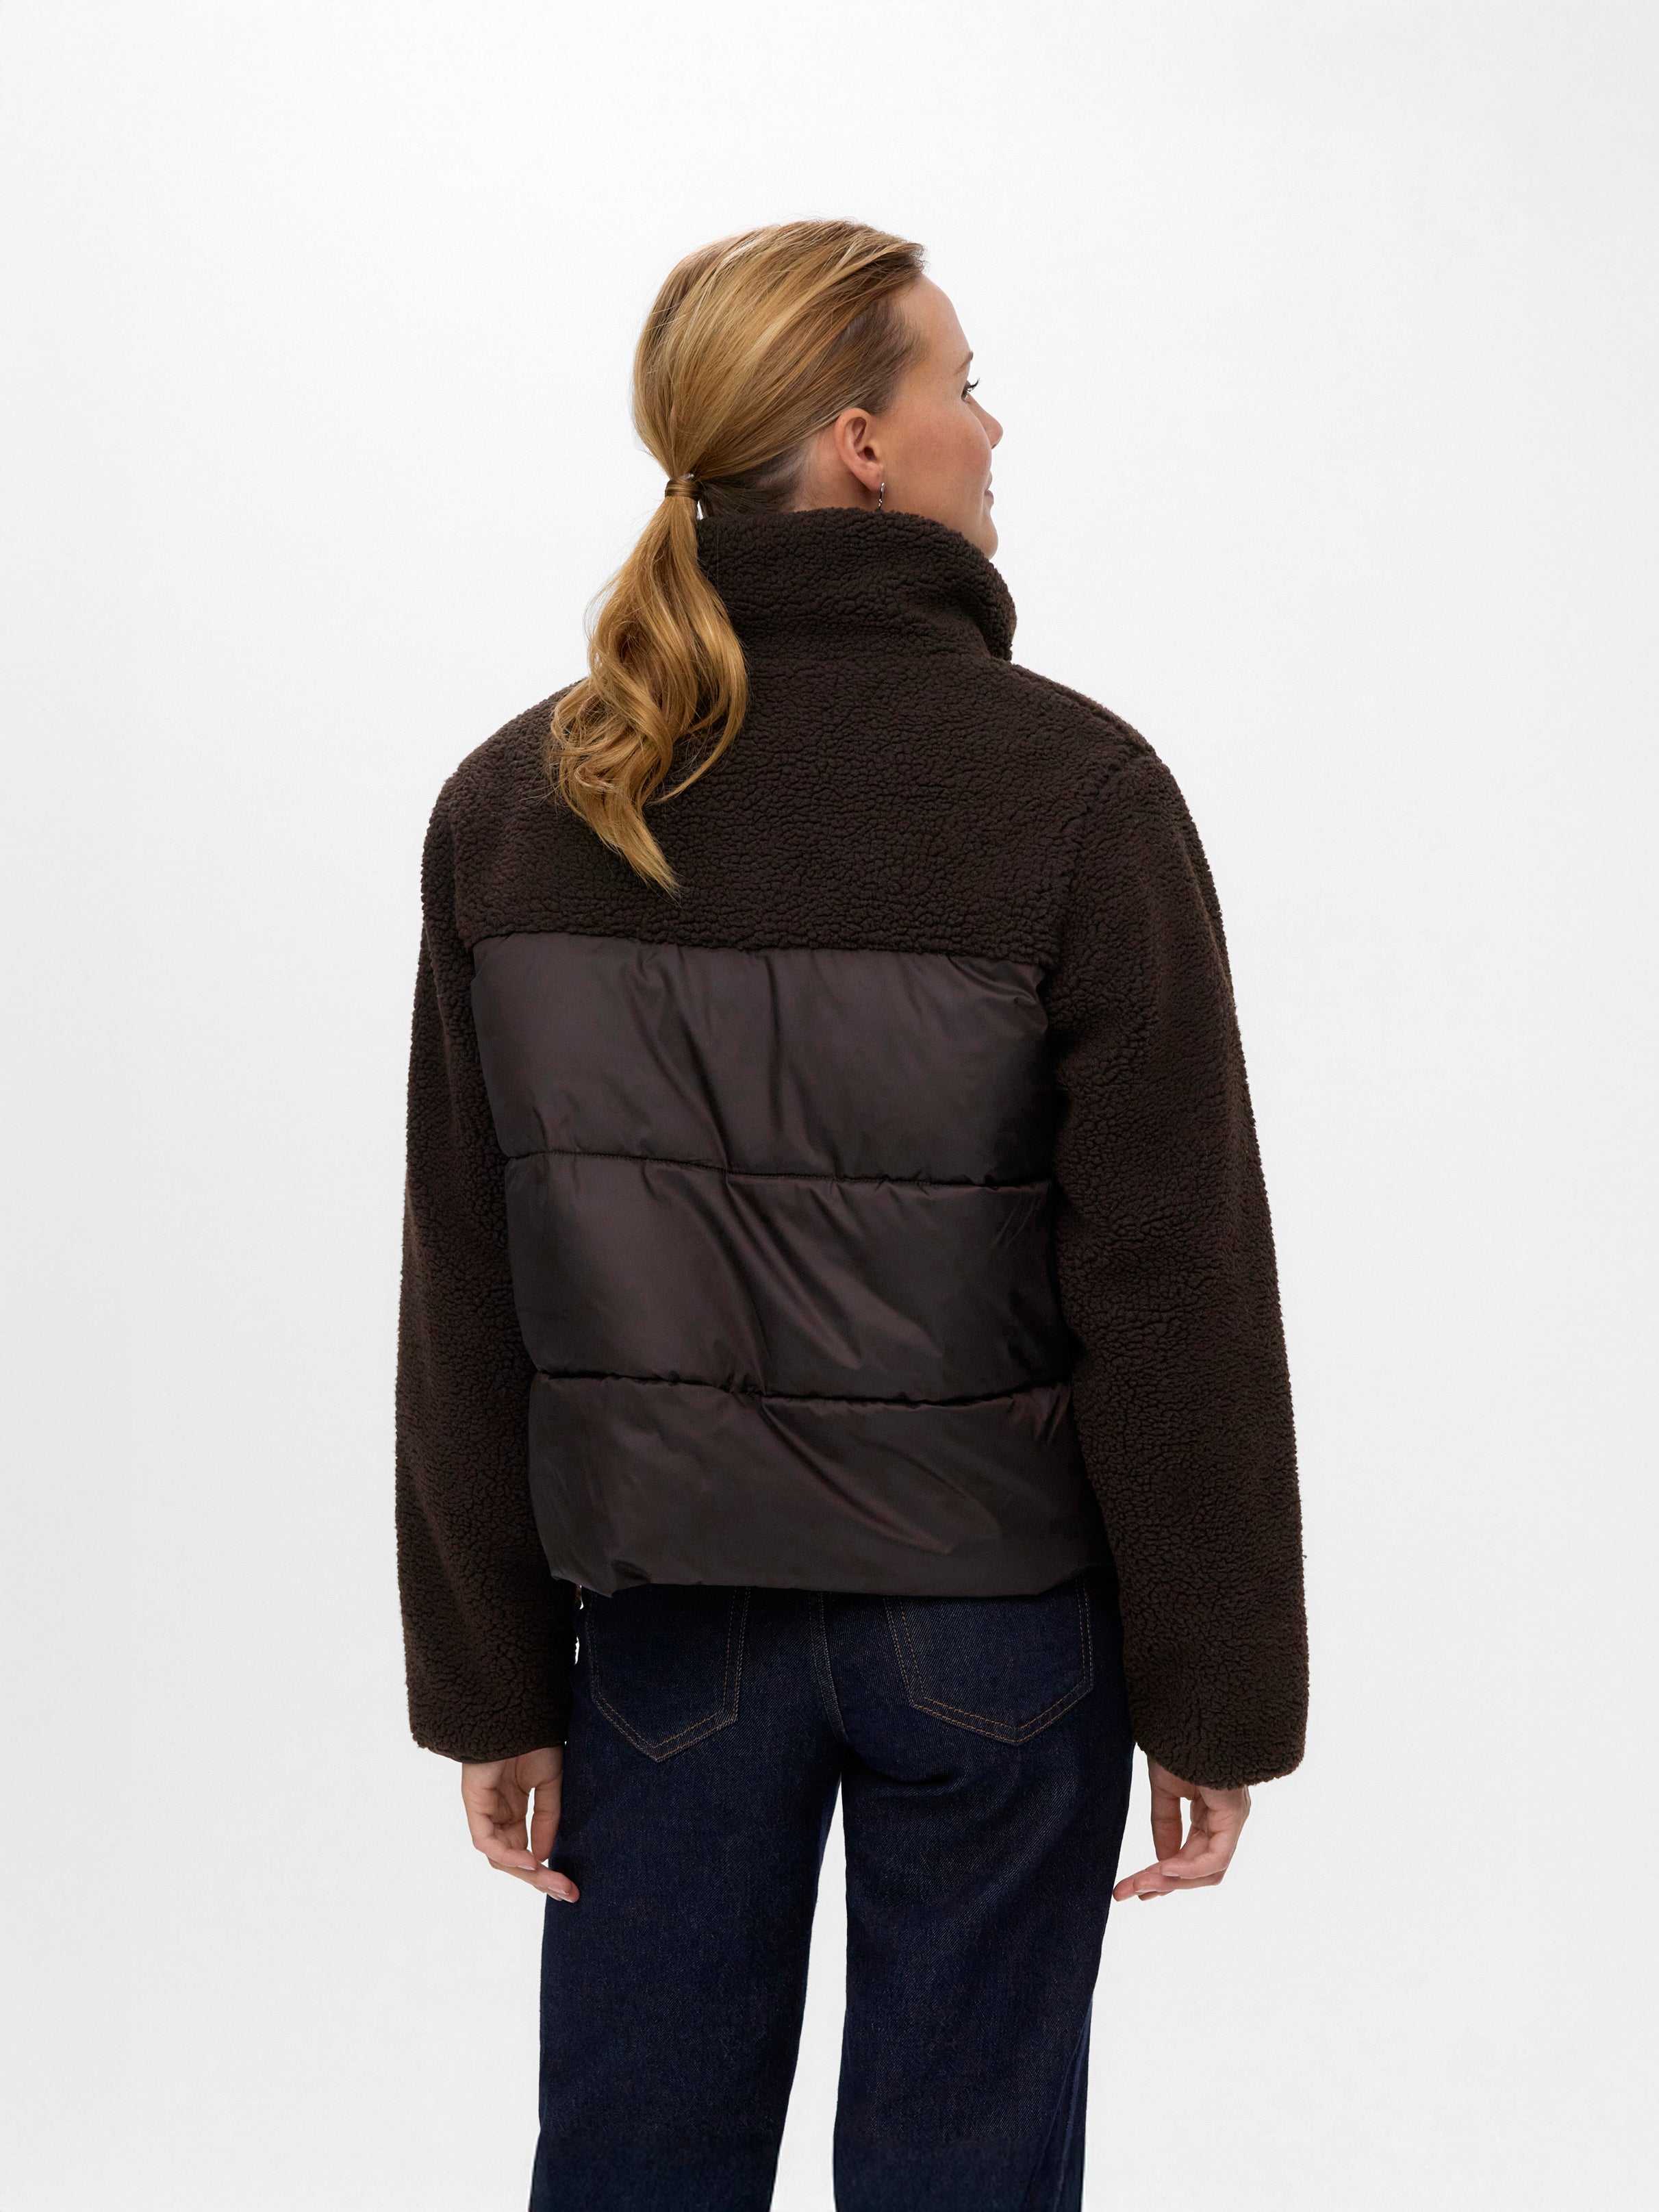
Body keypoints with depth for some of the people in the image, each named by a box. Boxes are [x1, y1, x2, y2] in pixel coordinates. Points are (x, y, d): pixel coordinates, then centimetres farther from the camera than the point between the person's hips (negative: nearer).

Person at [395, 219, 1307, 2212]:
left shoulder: (513, 805, -4)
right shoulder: (1071, 796, -15)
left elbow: (464, 1315, -1)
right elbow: (1178, 1304, -14)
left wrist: (486, 1680, 7)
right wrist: (1219, 1696, -4)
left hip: (664, 1601, 3)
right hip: (992, 1608, -3)